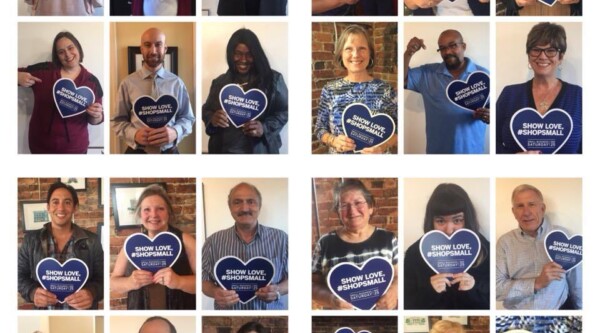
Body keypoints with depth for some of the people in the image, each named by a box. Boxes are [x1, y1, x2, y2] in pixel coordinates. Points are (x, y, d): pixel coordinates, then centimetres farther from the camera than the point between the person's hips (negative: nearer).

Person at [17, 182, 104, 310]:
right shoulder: (31, 239, 1)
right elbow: (20, 276, 4)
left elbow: (102, 278, -1)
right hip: (44, 312, 1)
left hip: (82, 313, 0)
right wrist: (32, 292, -17)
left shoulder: (91, 240, -2)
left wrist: (92, 293, -22)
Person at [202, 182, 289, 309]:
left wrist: (278, 290, -13)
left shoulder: (281, 239, 1)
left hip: (271, 310, 1)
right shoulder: (213, 242, 1)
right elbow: (204, 280, 6)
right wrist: (215, 292, -14)